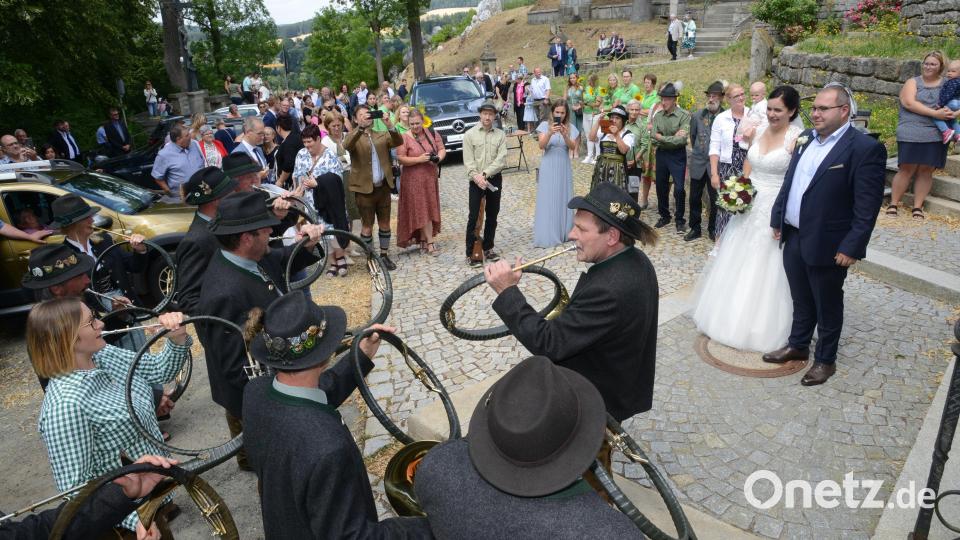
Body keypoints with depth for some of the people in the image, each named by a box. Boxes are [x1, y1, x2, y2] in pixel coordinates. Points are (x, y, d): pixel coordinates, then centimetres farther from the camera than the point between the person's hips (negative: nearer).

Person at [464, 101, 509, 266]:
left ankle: (488, 249, 24)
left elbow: (501, 160, -7)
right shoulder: (470, 134, -1)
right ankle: (470, 253, 1)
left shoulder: (500, 135, 3)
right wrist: (476, 176, -21)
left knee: (492, 216, 11)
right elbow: (468, 161, -7)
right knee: (474, 217, -4)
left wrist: (485, 174, -16)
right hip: (476, 180, -2)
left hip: (495, 179, 3)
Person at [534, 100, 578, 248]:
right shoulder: (545, 125, -2)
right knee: (547, 200, -3)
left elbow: (573, 147, -8)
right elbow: (541, 146, -13)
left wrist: (565, 135, -26)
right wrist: (550, 133, -30)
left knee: (563, 199, 8)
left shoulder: (571, 128, 3)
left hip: (564, 167, 2)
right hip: (548, 167, -2)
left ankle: (564, 232, 18)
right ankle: (547, 236, 0)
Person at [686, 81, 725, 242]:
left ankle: (713, 229, 22)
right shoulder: (697, 116, 2)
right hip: (698, 163, 3)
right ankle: (695, 228, 22)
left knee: (715, 198, 6)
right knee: (694, 198, 8)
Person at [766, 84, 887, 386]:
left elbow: (867, 206, -16)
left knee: (827, 306, 11)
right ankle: (797, 346, 39)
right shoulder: (806, 140, 7)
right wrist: (778, 219, 12)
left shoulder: (865, 148, -15)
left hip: (827, 245, -6)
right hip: (793, 237, 6)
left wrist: (852, 247, -18)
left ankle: (825, 360, 28)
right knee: (801, 300, 21)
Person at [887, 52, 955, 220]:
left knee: (926, 171, 2)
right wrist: (935, 114, -18)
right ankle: (893, 204, 5)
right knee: (906, 169, -4)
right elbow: (909, 103, -10)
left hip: (935, 136, 2)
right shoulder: (913, 82, 6)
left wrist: (953, 114, -15)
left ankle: (917, 207, 9)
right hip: (911, 134, -2)